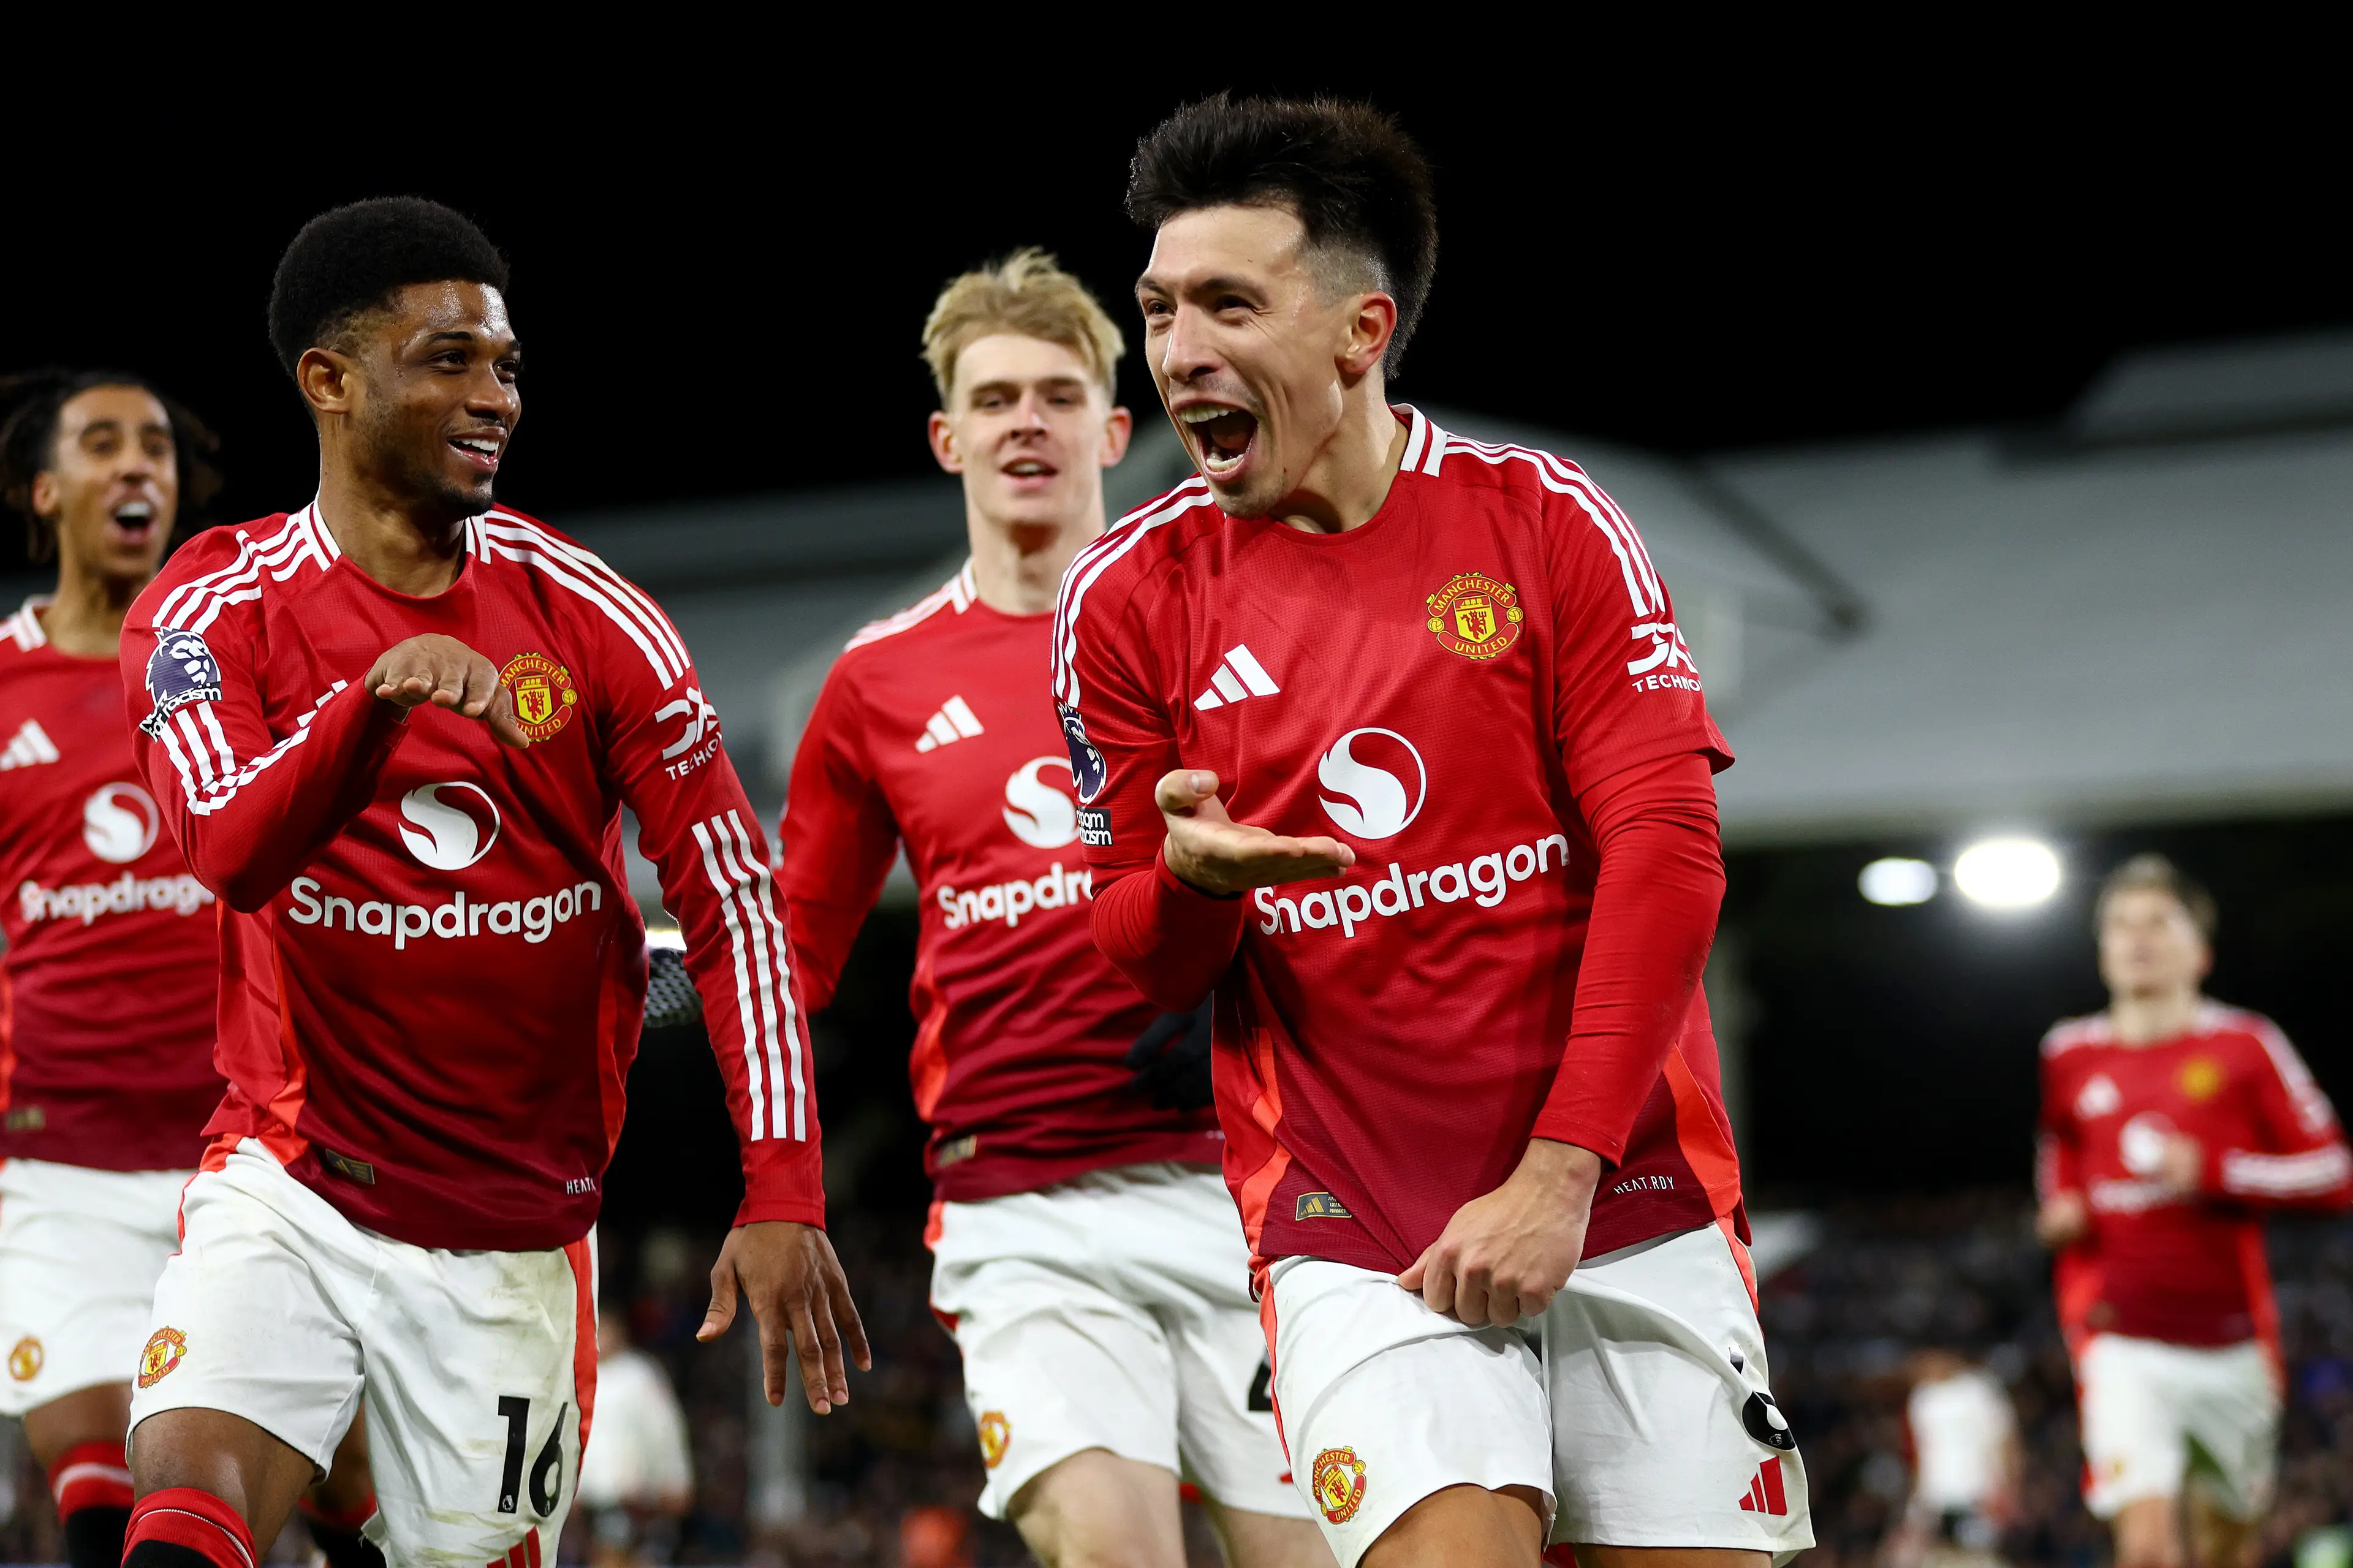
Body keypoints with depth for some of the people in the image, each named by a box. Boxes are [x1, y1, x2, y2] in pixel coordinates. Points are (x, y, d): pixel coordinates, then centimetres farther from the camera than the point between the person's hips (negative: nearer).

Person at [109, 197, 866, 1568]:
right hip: (290, 1190, -1)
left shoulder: (586, 613, -3)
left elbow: (734, 897, -4)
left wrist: (783, 1195, -13)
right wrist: (382, 691, -39)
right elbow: (228, 852, -21)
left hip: (517, 1234, 1)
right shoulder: (214, 608, -4)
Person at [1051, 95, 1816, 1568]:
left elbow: (1667, 852, -5)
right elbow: (1138, 966, 8)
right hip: (1352, 1227, -1)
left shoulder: (1545, 519, 1)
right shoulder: (1133, 591, 3)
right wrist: (1190, 878, -17)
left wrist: (1556, 1174, -13)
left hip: (1627, 1204, 1)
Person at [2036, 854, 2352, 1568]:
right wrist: (2060, 1208, 6)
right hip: (2122, 1342, 0)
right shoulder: (2071, 1057, 8)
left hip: (2230, 1341, 0)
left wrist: (2216, 1172, -16)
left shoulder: (2245, 1047, -1)